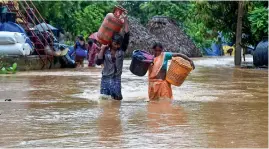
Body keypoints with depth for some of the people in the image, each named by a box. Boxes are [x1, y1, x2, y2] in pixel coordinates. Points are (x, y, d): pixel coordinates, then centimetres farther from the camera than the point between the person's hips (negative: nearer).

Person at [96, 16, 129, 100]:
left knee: (117, 98, 0)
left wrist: (125, 19, -12)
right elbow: (98, 62, -9)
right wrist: (102, 49, -14)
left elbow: (126, 35, -9)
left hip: (116, 79, 0)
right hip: (105, 79, 0)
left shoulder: (122, 50, -1)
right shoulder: (105, 51, -2)